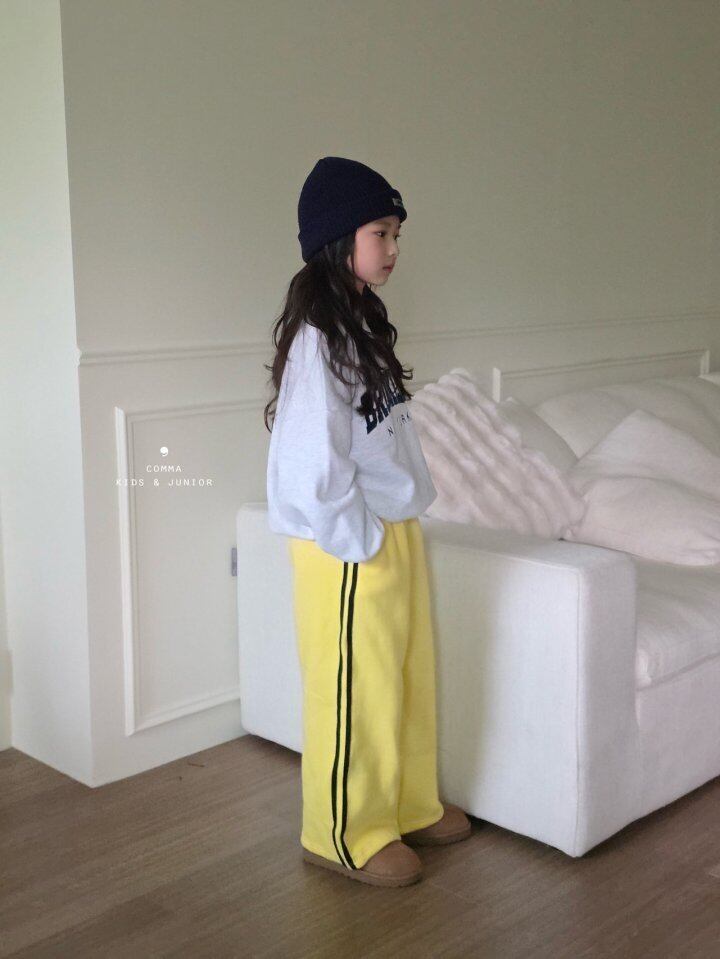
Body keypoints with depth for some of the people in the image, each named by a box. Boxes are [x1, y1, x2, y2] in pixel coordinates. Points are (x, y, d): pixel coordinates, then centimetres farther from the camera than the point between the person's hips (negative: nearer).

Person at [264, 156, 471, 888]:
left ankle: (410, 806, 36)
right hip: (350, 549, -9)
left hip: (394, 532, 9)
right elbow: (315, 461, -23)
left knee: (409, 678, 19)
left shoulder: (362, 321, 11)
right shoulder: (317, 335, -19)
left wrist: (399, 526, 13)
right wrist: (358, 540, -16)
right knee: (355, 691, 5)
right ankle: (344, 836, 22)